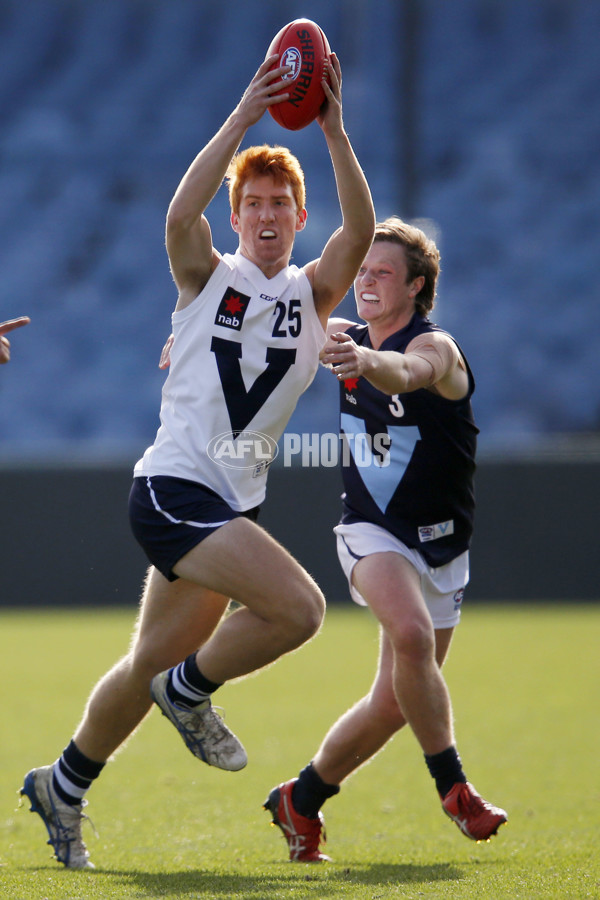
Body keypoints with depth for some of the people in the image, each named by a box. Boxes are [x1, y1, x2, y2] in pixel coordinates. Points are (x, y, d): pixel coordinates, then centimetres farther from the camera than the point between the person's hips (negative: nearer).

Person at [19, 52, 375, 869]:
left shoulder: (314, 294, 8)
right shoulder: (207, 277, 0)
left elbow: (361, 230, -10)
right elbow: (182, 214, -22)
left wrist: (334, 132, -20)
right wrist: (244, 119, -25)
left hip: (231, 505, 5)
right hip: (173, 488, -5)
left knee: (151, 665, 13)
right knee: (298, 605, -21)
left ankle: (65, 787, 31)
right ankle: (192, 689, 2)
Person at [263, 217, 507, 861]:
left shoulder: (436, 347, -16)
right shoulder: (343, 337, 1)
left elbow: (406, 371, -42)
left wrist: (366, 360, -65)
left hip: (438, 544, -1)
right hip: (372, 532, 1)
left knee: (394, 703, 2)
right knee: (411, 635, -30)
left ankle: (303, 800, 22)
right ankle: (453, 787, -24)